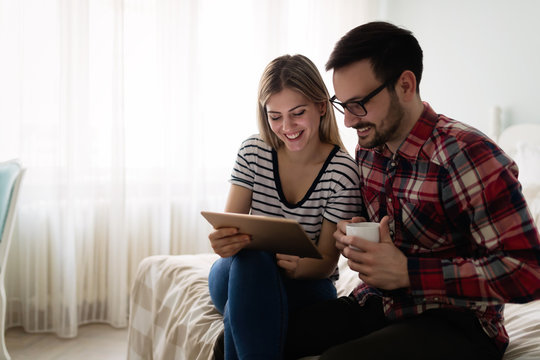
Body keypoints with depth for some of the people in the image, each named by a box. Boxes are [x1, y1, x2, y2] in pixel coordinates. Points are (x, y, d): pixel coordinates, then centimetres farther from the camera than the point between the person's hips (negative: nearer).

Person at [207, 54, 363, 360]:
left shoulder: (343, 172, -11)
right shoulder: (253, 152, -2)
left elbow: (326, 262, -9)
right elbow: (229, 228, -6)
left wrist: (298, 266, -33)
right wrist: (223, 242, -31)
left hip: (306, 286, -2)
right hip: (238, 274, 3)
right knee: (250, 259, -35)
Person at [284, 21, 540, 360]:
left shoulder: (466, 154, -19)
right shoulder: (368, 149, 5)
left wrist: (408, 272, -24)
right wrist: (351, 234, -3)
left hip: (455, 324, -6)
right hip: (376, 304, 7)